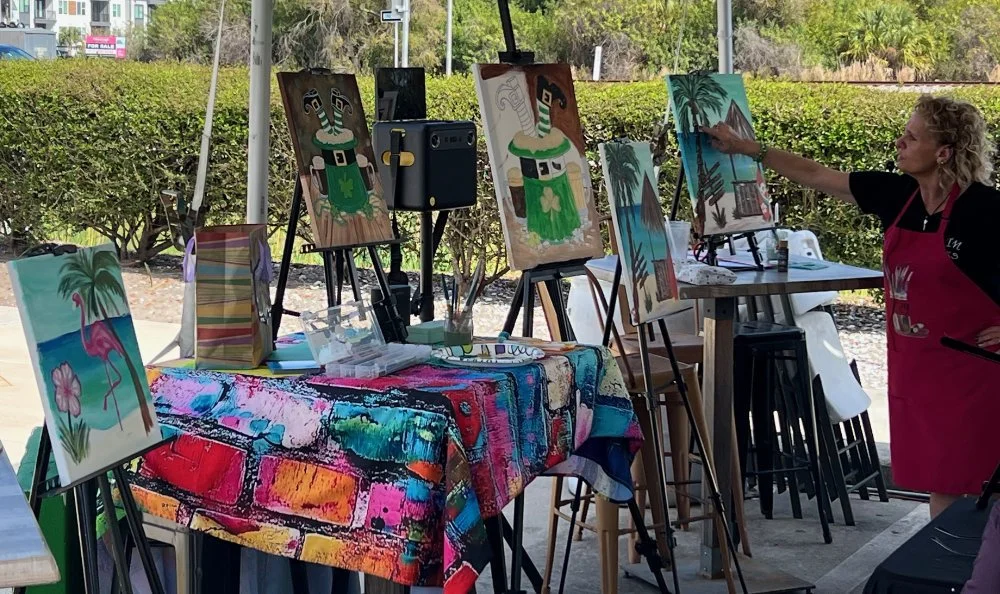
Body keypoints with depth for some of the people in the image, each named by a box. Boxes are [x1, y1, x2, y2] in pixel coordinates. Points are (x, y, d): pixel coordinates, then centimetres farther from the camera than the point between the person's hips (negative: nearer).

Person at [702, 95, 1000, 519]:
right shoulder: (897, 195, 3)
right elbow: (816, 177, 9)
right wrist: (748, 148, 9)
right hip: (912, 363, 6)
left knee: (964, 488, -3)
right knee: (936, 482, 12)